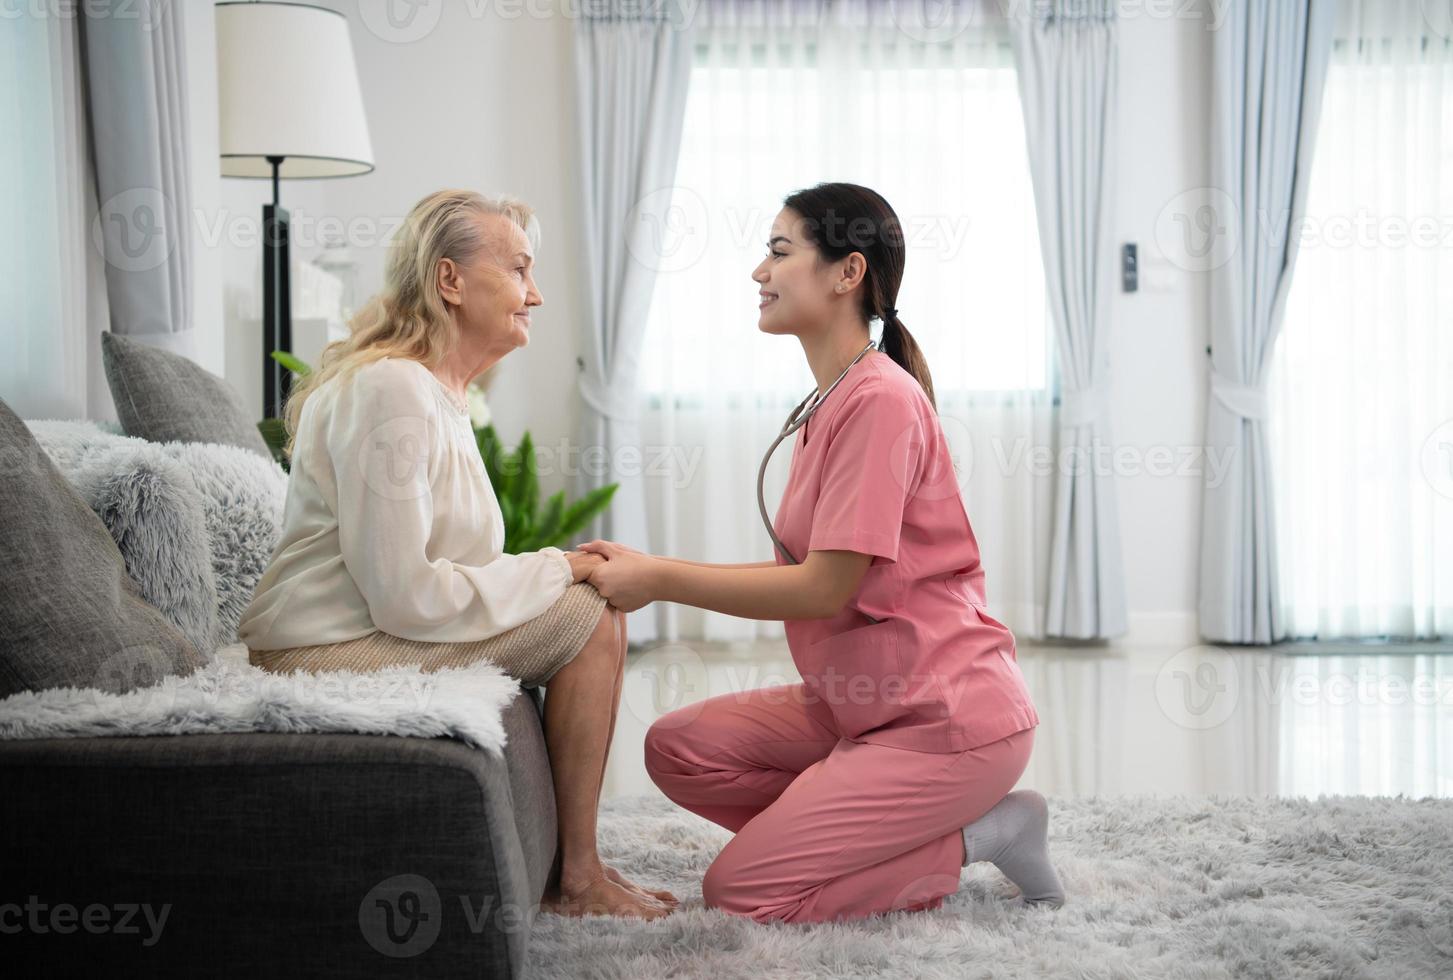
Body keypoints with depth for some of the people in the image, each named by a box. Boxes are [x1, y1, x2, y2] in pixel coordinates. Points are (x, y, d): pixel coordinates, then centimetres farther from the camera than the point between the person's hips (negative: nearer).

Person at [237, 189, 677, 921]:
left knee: (596, 602, 10)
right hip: (328, 654, -10)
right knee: (590, 619, -13)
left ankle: (570, 865, 10)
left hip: (369, 635, 10)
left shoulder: (434, 391, 15)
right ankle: (576, 880, -4)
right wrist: (555, 571, -13)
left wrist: (554, 569, 3)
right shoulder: (390, 390, -19)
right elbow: (406, 595, -24)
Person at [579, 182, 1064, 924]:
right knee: (678, 748, 2)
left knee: (739, 891, -10)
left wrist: (660, 578, -14)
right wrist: (650, 572, -1)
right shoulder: (832, 404, 12)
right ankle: (915, 839, 5)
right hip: (867, 703, 9)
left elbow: (823, 587, -20)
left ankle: (974, 836, 1)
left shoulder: (880, 399, -18)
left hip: (950, 717, -9)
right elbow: (804, 570, 7)